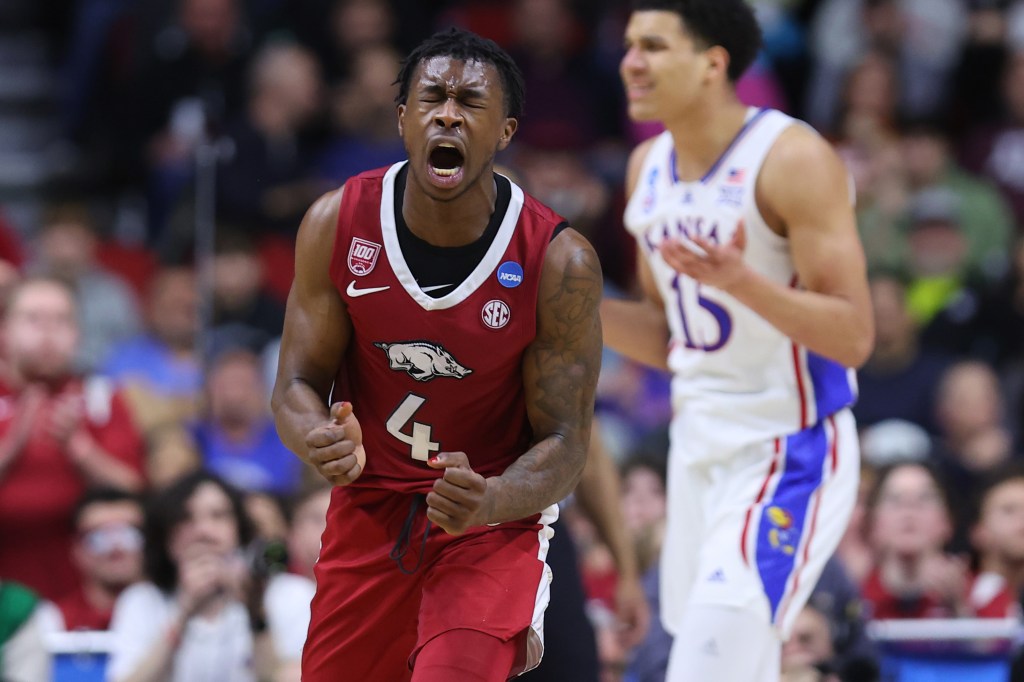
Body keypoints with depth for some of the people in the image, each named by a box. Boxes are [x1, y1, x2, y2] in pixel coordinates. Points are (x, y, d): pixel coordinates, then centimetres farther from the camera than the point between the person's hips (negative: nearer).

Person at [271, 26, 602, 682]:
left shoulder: (559, 261, -19)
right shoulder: (337, 224, -12)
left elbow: (564, 442, -16)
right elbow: (299, 382, -7)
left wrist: (489, 500, -37)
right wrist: (321, 440, -31)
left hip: (495, 514, -3)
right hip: (370, 505, 3)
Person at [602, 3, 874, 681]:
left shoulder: (792, 159, -16)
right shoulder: (648, 166, 8)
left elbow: (853, 337, -20)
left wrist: (743, 282, -34)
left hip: (788, 456, -8)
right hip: (698, 448, 8)